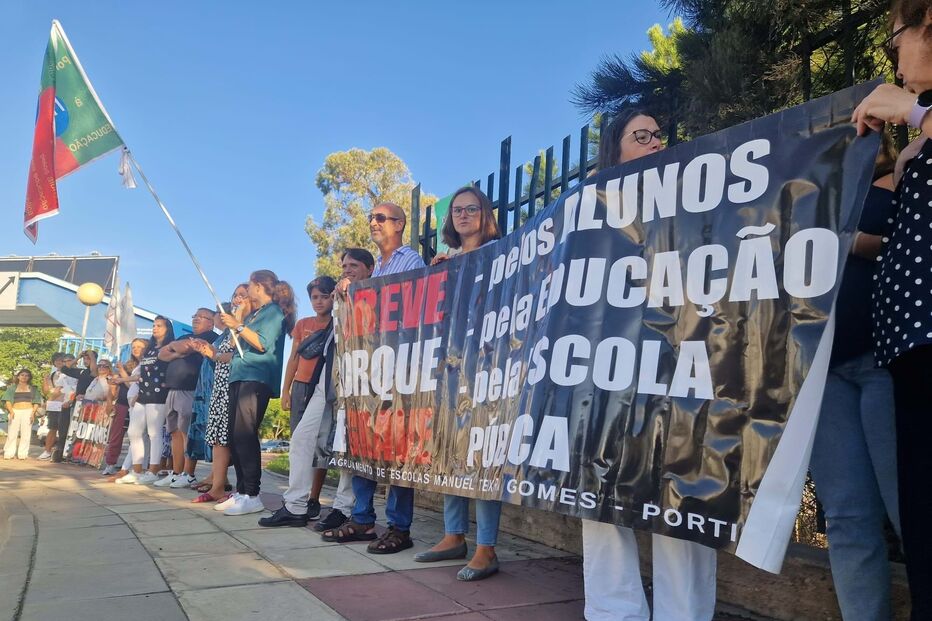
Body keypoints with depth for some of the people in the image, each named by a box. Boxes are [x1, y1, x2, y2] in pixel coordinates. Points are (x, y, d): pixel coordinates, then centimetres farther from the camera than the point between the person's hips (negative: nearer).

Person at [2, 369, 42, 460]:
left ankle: (22, 454, -3)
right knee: (12, 433, -5)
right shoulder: (12, 387, 15)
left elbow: (36, 402, 9)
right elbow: (7, 400, 6)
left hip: (28, 412, 0)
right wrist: (11, 411, -9)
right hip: (15, 411, 0)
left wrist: (33, 412, -6)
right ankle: (9, 454, -1)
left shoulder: (33, 389, 15)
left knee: (26, 434, -5)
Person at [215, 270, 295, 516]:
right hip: (240, 377, 10)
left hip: (257, 378, -10)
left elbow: (263, 344, -15)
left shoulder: (274, 311, -2)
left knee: (244, 435, -16)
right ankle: (241, 491, 11)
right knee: (236, 435, 6)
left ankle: (252, 495, -15)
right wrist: (231, 325, 24)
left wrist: (238, 326, -13)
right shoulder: (254, 314, 25)